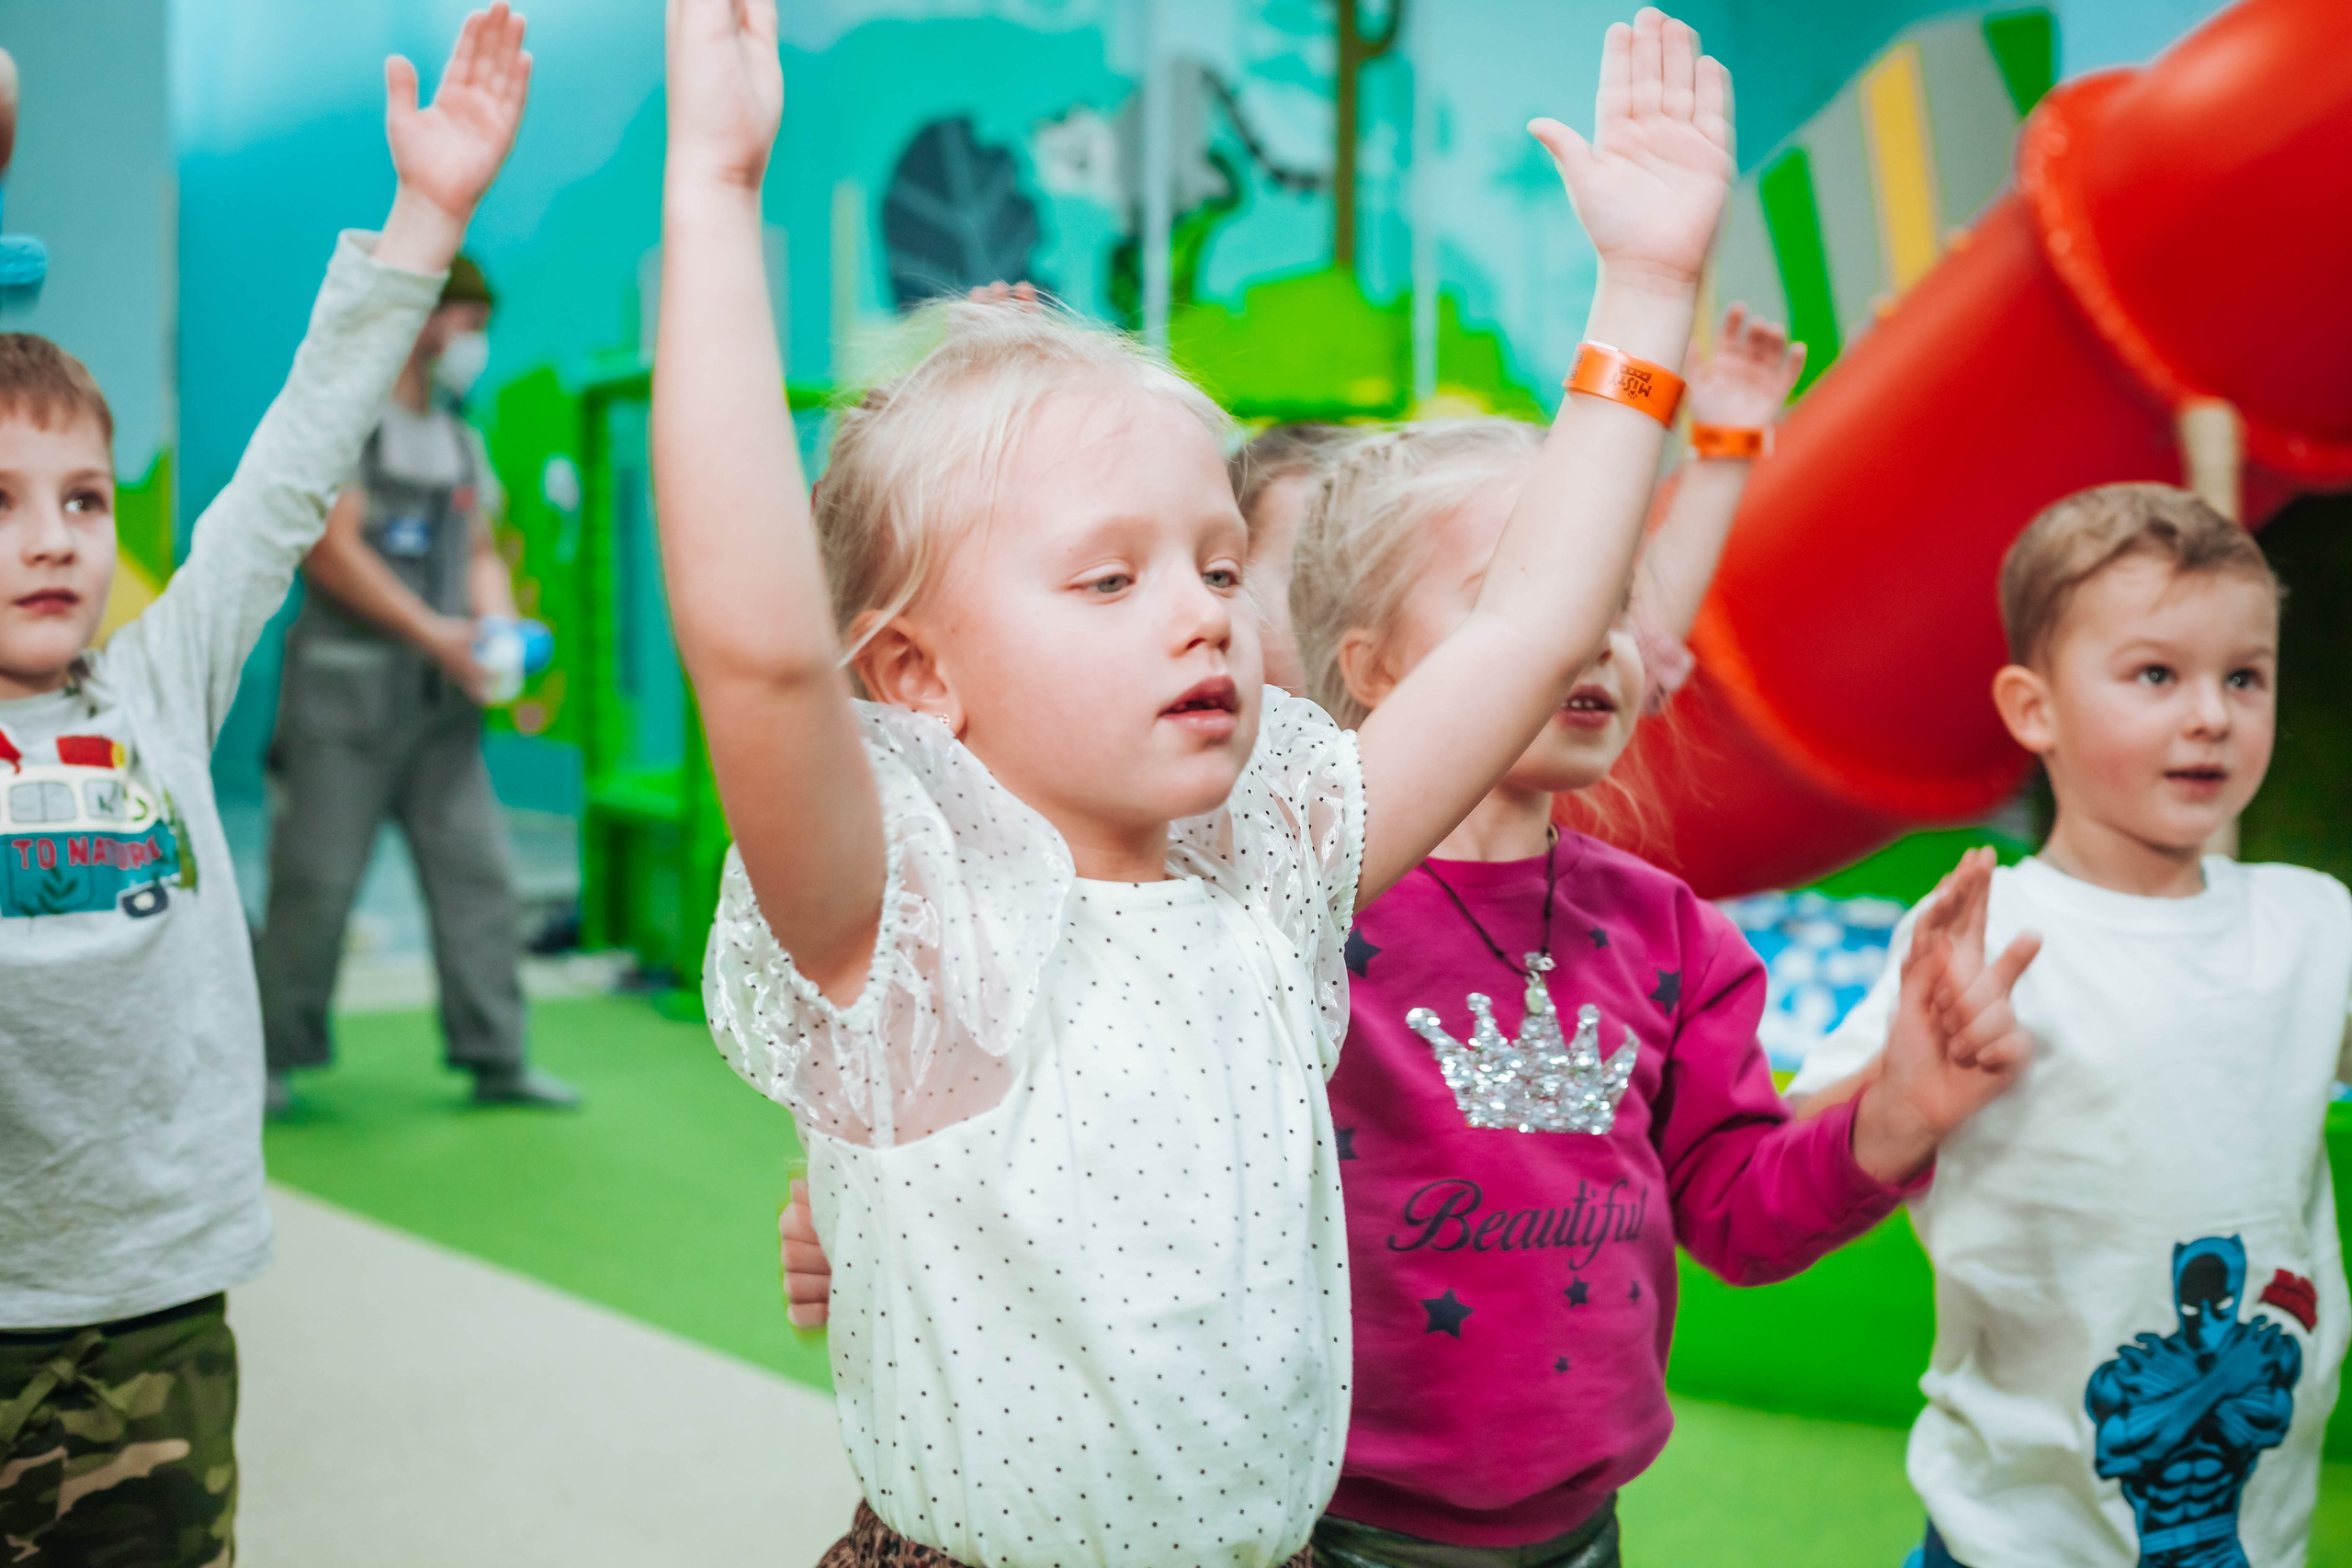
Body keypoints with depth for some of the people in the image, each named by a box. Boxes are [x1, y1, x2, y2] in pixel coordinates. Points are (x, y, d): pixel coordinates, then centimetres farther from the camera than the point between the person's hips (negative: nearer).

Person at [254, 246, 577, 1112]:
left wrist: (497, 626, -2)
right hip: (345, 687, -7)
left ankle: (495, 1057, 6)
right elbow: (331, 549, -13)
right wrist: (435, 633, -16)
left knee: (478, 870, 1)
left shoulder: (462, 443, 18)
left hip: (439, 698, 7)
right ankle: (273, 1056, 11)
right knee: (317, 877, -3)